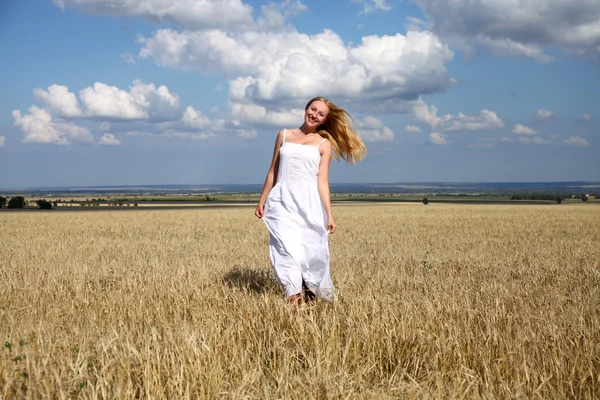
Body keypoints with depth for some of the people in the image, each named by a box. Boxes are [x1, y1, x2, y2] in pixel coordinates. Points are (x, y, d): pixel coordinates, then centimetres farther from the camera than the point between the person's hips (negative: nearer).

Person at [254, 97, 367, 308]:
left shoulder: (324, 144, 7)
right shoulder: (284, 135, 12)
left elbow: (322, 181, 1)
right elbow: (273, 171, 16)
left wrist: (329, 214, -7)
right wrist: (262, 201, 16)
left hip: (309, 203, 0)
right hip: (283, 201, 0)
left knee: (312, 250, 1)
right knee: (287, 248, -12)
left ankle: (314, 290, 24)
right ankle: (294, 299, -15)